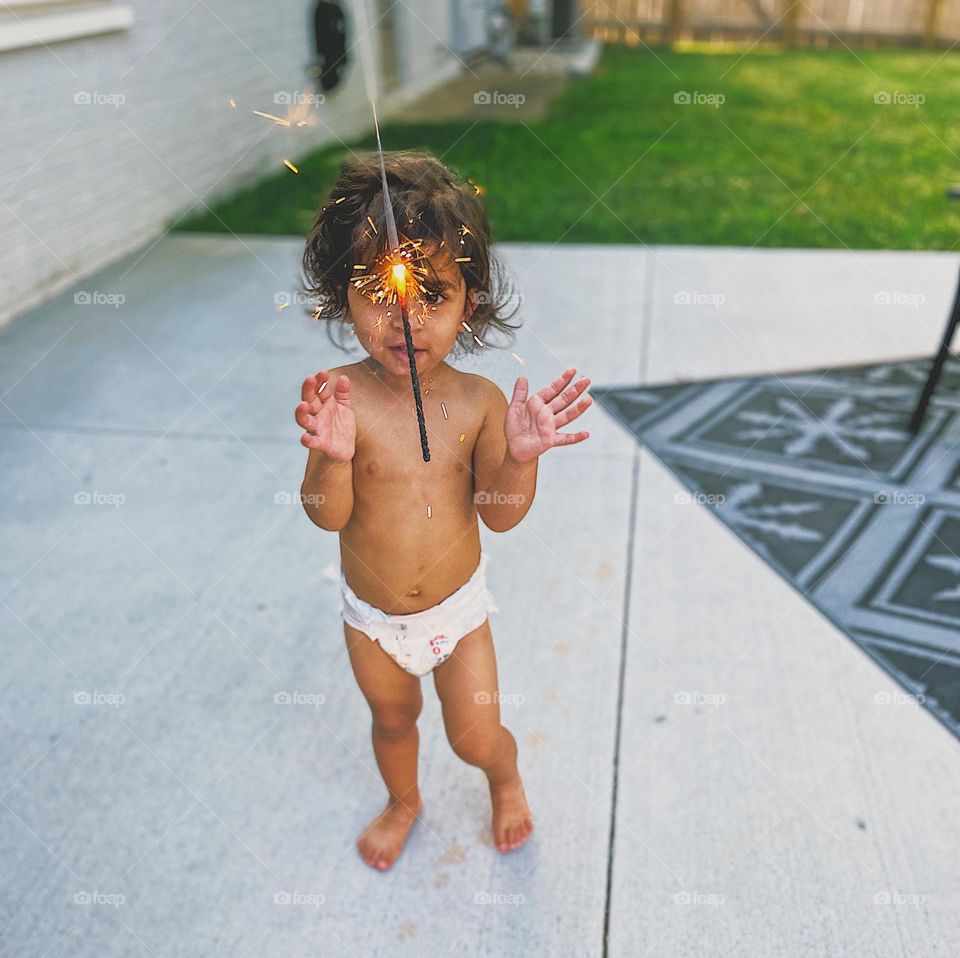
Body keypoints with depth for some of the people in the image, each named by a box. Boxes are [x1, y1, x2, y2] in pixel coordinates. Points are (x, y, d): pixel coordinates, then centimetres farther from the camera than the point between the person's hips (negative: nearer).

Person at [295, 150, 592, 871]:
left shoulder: (480, 401, -19)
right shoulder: (338, 398, -22)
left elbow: (501, 514, -14)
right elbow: (328, 516, -20)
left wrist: (522, 455, -32)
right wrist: (334, 455, -39)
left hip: (459, 607, 0)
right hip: (371, 617, 1)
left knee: (476, 739, 12)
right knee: (393, 720, 26)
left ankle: (507, 777, 50)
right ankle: (404, 801, 59)